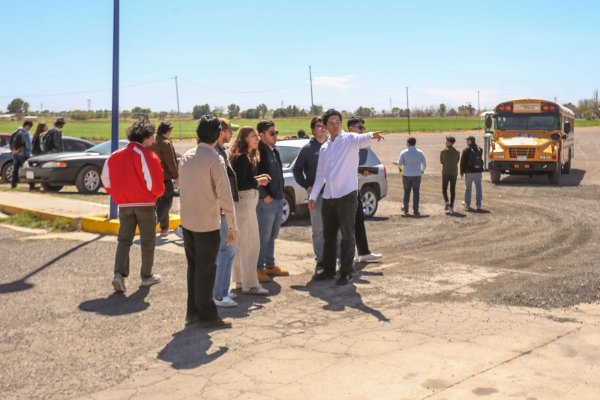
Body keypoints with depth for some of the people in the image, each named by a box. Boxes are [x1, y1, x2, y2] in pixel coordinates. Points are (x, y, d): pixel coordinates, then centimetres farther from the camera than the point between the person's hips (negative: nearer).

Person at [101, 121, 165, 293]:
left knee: (124, 240, 10)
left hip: (124, 204, 5)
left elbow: (106, 179, 6)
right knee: (147, 241, 9)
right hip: (145, 204, -4)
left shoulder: (116, 155, 5)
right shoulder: (148, 155, -14)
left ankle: (119, 274, -5)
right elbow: (155, 182, -19)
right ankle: (147, 276, 19)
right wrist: (159, 192, 1)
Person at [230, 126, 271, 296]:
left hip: (248, 200, 10)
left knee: (243, 242, 16)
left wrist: (259, 178, -3)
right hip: (245, 200, -10)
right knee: (251, 243, -7)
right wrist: (258, 182, -12)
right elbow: (240, 184, -21)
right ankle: (250, 284, -3)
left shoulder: (250, 157, 13)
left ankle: (240, 278, 27)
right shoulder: (242, 157, -16)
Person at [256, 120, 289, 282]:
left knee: (272, 236, 17)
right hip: (266, 202, -9)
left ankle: (270, 265, 28)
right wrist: (265, 196, -19)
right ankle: (259, 268, 7)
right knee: (263, 237, -2)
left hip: (278, 200, 9)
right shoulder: (259, 152, -15)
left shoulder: (274, 152, 15)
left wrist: (281, 193, 16)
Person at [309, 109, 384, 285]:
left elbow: (361, 140, -30)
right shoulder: (324, 148, 14)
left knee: (347, 236, 1)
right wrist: (313, 196, 14)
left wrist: (372, 135, -53)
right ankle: (328, 270, 27)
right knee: (328, 236, 15)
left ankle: (346, 272, 11)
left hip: (346, 196, -6)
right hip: (328, 197, 6)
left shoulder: (349, 139, -5)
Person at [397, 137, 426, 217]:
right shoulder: (420, 152, 1)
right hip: (417, 175, 0)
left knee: (406, 192, 12)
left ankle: (406, 209, 21)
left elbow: (400, 164, -8)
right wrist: (422, 170, 26)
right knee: (416, 192, 1)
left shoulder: (404, 152, -5)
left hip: (406, 175, 0)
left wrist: (398, 162, 16)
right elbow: (424, 164, 6)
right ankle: (415, 211, -4)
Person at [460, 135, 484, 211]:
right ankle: (478, 205, 3)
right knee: (478, 188, 6)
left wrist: (461, 172, 0)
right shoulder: (480, 149, 3)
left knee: (468, 188, 9)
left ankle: (467, 204, 17)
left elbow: (463, 162, -7)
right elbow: (481, 160, 13)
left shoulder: (466, 150, -9)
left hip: (469, 172, -3)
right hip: (478, 172, 3)